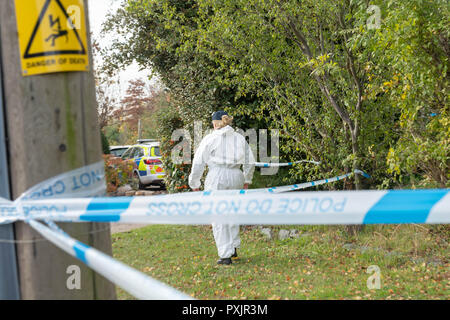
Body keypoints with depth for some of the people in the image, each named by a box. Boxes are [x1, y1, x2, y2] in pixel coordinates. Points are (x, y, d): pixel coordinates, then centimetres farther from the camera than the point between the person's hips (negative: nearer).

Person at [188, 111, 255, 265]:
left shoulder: (210, 139, -1)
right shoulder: (240, 138, 11)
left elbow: (198, 163, 0)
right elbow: (250, 162, 15)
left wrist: (195, 184, 11)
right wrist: (247, 180, 29)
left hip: (217, 178, -4)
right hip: (236, 176, 4)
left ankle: (225, 255, 2)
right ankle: (233, 248, 25)